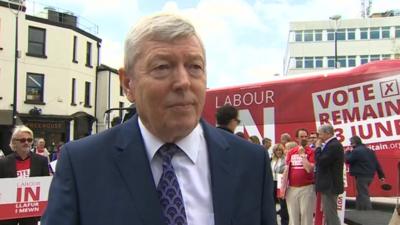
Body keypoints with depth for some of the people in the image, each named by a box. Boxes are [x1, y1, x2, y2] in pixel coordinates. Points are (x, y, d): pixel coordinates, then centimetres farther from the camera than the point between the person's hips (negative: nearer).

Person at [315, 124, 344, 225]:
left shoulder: (333, 146, -19)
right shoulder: (333, 144, 14)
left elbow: (320, 162, -24)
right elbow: (324, 162, 18)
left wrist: (318, 147, -13)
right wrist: (320, 147, 7)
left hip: (329, 186, -11)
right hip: (329, 185, 11)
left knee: (331, 215, -5)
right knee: (329, 214, 18)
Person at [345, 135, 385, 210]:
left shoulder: (356, 151, -13)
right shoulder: (369, 150, 15)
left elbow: (347, 160, -12)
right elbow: (377, 163, 14)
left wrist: (347, 152, 5)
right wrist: (381, 175, 16)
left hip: (361, 176, -9)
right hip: (370, 175, 9)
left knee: (363, 195, -6)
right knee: (361, 193, 19)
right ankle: (359, 209, 26)